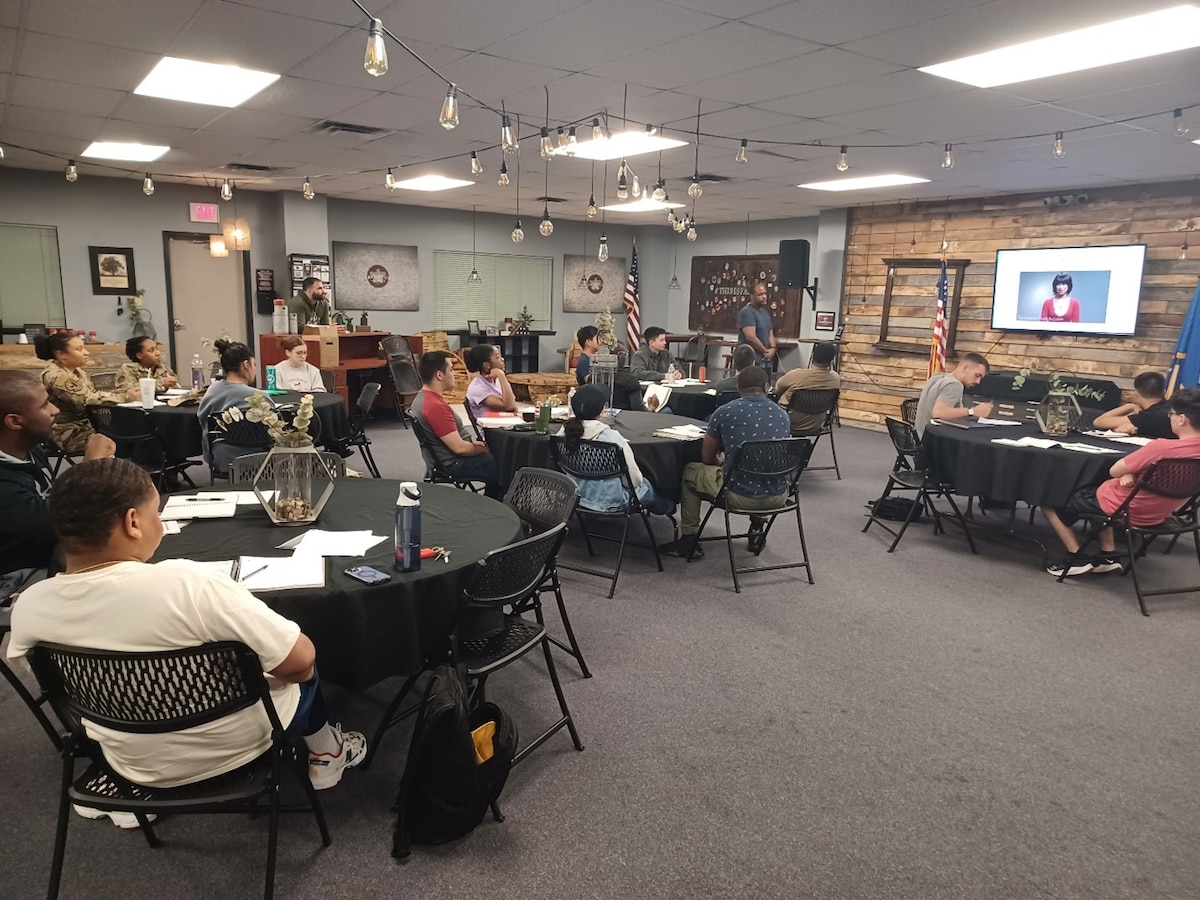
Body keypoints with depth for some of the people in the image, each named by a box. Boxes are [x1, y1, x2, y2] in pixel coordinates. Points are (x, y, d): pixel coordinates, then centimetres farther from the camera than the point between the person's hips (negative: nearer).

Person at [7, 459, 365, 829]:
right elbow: (299, 660, -26)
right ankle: (325, 753, 38)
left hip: (134, 763, 5)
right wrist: (298, 670, -3)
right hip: (232, 747, -4)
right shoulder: (185, 583, -32)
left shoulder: (29, 607, -15)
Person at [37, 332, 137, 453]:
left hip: (84, 425, 8)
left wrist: (128, 391, -8)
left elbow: (96, 395, 6)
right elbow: (89, 400, -24)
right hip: (68, 435, -8)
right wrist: (126, 396, -20)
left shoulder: (76, 371, 9)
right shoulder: (56, 376, -19)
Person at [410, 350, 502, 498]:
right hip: (455, 463, -10)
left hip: (450, 458, 10)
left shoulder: (423, 397, 4)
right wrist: (485, 449, -9)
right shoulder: (435, 406, -28)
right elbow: (460, 448, -26)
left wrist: (473, 442, 6)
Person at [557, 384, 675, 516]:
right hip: (610, 501, -5)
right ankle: (666, 507, 55)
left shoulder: (564, 432, -14)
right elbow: (635, 478, -21)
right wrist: (639, 480, 3)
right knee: (647, 484, 27)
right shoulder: (612, 437, -29)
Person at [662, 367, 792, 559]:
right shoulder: (783, 414, 7)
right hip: (778, 496, 4)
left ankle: (689, 539, 24)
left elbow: (707, 458, 7)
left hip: (740, 497, -4)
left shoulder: (725, 412, -4)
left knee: (690, 471, 22)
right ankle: (758, 526, 30)